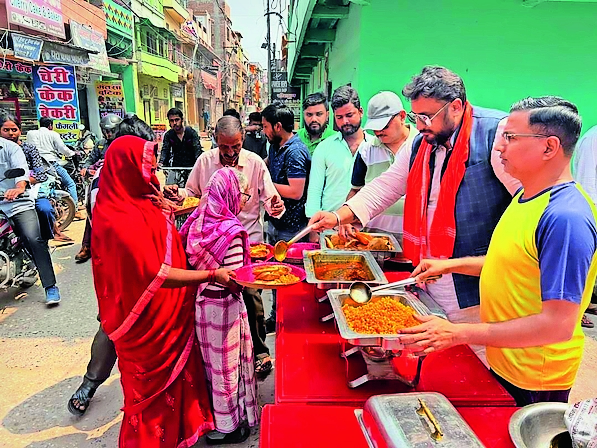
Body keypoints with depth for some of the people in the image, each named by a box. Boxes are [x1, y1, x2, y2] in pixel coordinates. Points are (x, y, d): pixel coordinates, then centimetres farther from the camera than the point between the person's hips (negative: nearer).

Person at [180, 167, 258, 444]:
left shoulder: (198, 221, -1)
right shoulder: (231, 231, -23)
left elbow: (193, 261, 6)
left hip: (199, 299, 7)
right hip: (223, 304, -7)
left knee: (209, 358, 22)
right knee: (227, 362, 10)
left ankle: (207, 411, 41)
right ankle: (226, 426, 28)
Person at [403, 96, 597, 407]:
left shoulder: (565, 216, -28)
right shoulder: (526, 195, 2)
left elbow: (559, 324, -30)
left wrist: (458, 334, -31)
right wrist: (452, 264, 7)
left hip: (533, 382, -8)